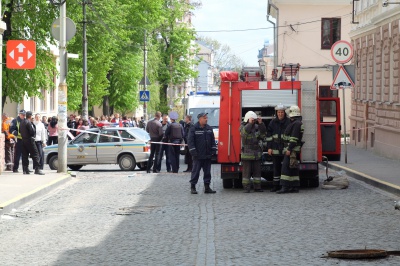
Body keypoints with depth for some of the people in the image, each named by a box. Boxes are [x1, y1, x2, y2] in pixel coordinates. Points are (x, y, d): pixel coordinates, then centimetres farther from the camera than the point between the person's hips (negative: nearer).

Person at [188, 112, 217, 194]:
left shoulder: (209, 128, 11)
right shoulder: (194, 129, -6)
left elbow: (213, 140, 15)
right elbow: (190, 141, -9)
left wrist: (213, 150, 6)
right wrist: (193, 151, -15)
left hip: (207, 155, 5)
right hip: (198, 156, -5)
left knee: (207, 171, 8)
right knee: (196, 171, -2)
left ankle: (207, 187, 13)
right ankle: (193, 187, 4)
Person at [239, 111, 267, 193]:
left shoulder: (257, 127, 12)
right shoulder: (243, 127, -1)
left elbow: (263, 133, 0)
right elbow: (244, 132, -23)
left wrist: (261, 124, -9)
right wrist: (250, 123, -25)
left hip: (257, 153, 5)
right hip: (247, 153, -5)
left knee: (257, 171, 6)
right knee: (246, 171, -3)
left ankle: (257, 187, 11)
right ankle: (246, 188, 0)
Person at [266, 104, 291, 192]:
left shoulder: (289, 122, 1)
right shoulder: (273, 122, 7)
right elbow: (269, 135, 8)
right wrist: (269, 147, 2)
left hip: (285, 149, -2)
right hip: (275, 149, 2)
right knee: (276, 167, 7)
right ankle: (276, 185, 12)